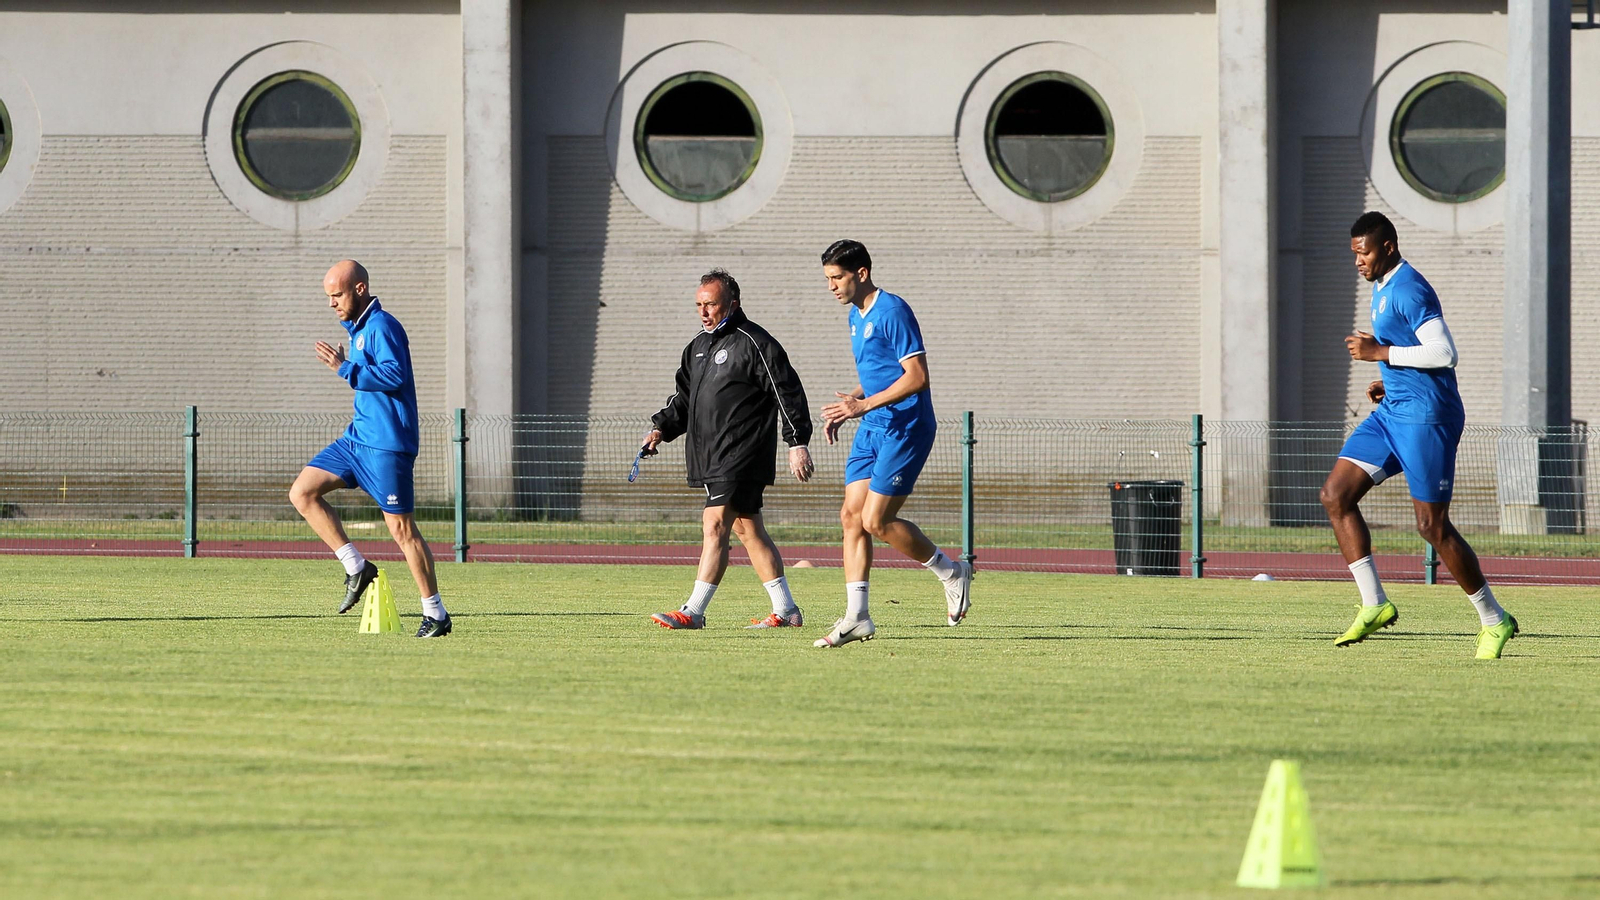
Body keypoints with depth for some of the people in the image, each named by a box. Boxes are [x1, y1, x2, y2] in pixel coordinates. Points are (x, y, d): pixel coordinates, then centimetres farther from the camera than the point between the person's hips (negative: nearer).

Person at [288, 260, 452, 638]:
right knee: (302, 492, 1)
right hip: (358, 437, 10)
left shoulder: (382, 326, -13)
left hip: (387, 444, -10)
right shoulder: (358, 328, 17)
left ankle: (435, 614, 0)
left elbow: (395, 375, -26)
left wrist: (345, 368, -23)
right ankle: (356, 568, 4)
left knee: (401, 527, -7)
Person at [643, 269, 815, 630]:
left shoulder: (754, 344, -9)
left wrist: (798, 443, -16)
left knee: (715, 524, -14)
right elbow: (684, 398, 24)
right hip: (713, 459, 9)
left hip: (742, 458, -9)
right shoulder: (698, 347, 17)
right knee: (747, 529, 11)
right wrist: (661, 427, 7)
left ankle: (693, 611, -16)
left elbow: (788, 394, -11)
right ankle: (786, 610, 16)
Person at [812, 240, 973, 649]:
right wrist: (848, 405, 10)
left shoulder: (892, 312, -16)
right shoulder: (856, 316, 14)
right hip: (872, 430, 9)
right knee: (852, 515, 1)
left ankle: (952, 572, 9)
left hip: (905, 428, -9)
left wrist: (864, 405, -24)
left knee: (876, 521, -11)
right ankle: (856, 617, 1)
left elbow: (917, 377, -21)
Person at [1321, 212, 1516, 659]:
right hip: (1392, 413, 10)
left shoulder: (1409, 290, -17)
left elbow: (1444, 353, -25)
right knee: (1336, 495, 0)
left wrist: (1380, 353, -20)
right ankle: (1374, 604, 2)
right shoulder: (1381, 287, 15)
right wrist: (1388, 379, 12)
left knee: (1433, 525, -6)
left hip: (1426, 418, -10)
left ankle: (1494, 621, 7)